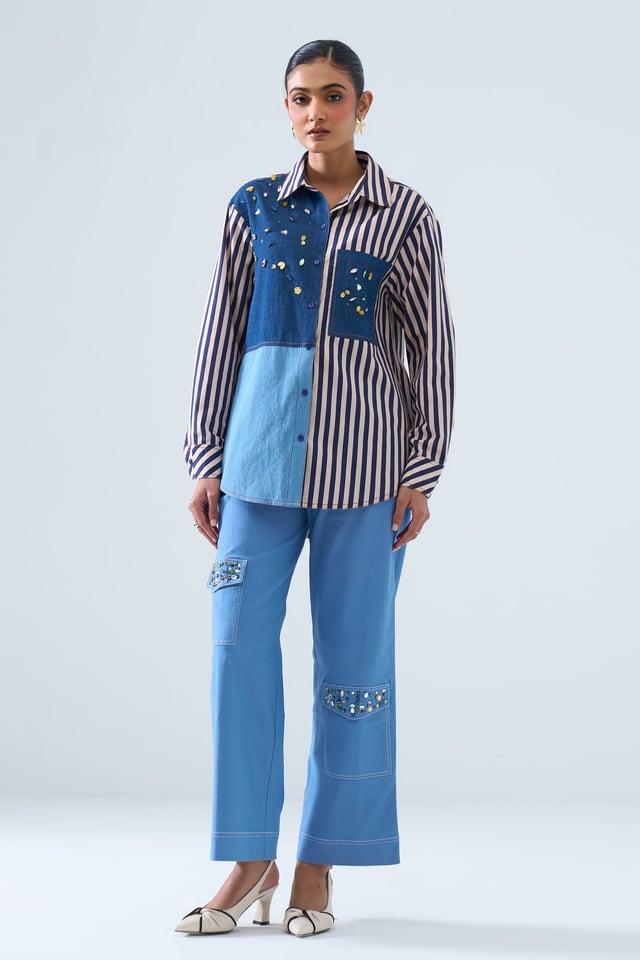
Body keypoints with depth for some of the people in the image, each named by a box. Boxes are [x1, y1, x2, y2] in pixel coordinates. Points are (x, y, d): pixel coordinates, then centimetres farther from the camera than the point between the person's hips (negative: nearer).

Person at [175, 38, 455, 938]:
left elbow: (431, 346, 4)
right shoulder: (254, 207, 8)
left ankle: (319, 864, 14)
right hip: (262, 442, 2)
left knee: (353, 656, 2)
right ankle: (249, 861, 10)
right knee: (239, 645, -3)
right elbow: (220, 334, 10)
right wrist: (206, 460, 6)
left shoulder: (405, 215, 3)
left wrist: (422, 473, 0)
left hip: (361, 450, -1)